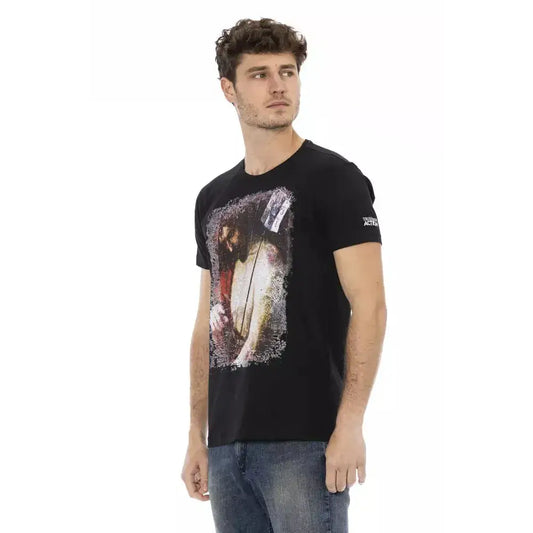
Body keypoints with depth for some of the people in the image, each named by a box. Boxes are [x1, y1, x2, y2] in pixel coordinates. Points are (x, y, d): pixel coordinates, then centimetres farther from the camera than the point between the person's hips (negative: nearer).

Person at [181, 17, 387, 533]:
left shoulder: (333, 178, -2)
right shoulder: (213, 198, 16)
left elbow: (369, 306, -9)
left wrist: (350, 425, -16)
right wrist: (197, 436, 14)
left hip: (303, 438, -6)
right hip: (227, 442, 6)